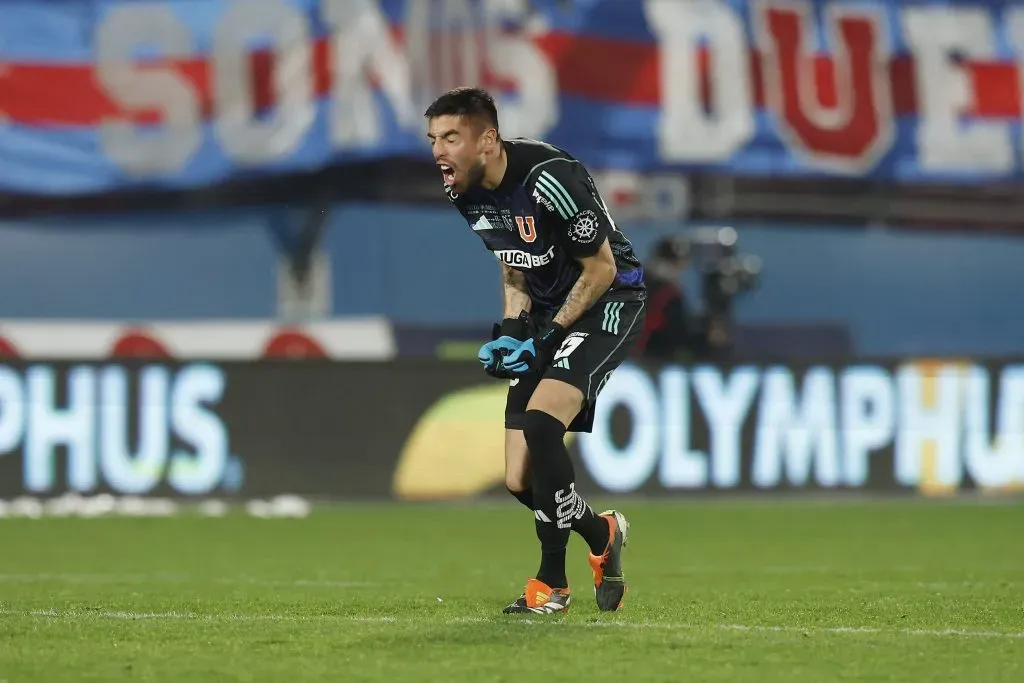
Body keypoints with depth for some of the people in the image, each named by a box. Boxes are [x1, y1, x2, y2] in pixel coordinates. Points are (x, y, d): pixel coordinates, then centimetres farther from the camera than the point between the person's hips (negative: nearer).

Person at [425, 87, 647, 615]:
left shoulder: (548, 179, -25)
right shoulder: (464, 194, 0)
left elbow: (601, 269, -16)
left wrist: (549, 335, -16)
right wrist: (512, 328, -1)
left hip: (608, 301, -8)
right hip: (548, 314, 8)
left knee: (540, 424, -28)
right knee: (519, 482, -3)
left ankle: (552, 581, -13)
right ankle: (603, 536, 24)